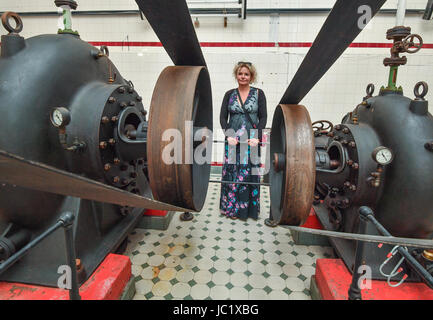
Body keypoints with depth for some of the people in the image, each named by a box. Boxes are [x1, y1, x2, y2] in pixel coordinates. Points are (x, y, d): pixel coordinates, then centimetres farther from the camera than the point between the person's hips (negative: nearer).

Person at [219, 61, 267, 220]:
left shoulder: (258, 94, 5)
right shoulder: (229, 94, 8)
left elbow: (263, 117, 0)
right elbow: (223, 117, 4)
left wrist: (256, 137, -13)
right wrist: (229, 135, -11)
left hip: (252, 140, -1)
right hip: (233, 140, 1)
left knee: (249, 173, 2)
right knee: (231, 172, 4)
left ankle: (248, 208, 19)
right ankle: (231, 207, 19)